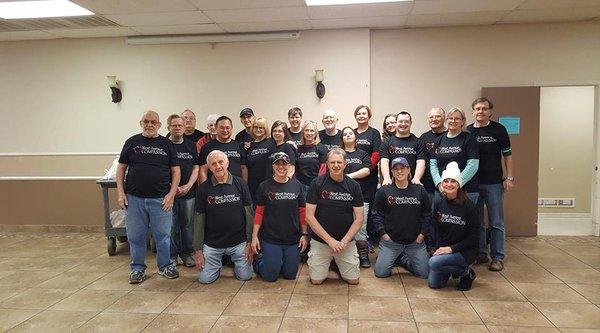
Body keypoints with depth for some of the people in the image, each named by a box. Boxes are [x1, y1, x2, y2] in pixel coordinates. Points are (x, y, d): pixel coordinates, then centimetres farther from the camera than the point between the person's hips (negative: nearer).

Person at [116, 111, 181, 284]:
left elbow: (175, 170, 5)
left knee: (163, 235, 5)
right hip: (134, 198, 1)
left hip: (160, 199, -1)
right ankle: (138, 268, 23)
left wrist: (171, 194, -5)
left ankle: (165, 265, 23)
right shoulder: (132, 142, 7)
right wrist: (120, 192, -1)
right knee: (135, 236, 8)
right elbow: (121, 168, 9)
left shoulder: (167, 144, 6)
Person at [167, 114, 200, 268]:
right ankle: (172, 255, 15)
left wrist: (188, 186, -6)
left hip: (188, 192, 3)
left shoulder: (191, 145, 10)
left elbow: (196, 167, 7)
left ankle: (187, 253, 21)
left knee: (187, 224, 8)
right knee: (171, 225, 2)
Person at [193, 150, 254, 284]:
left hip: (239, 241, 0)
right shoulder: (204, 188, -2)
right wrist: (198, 249, -1)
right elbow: (199, 220, 1)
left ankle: (236, 261, 31)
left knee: (245, 276, -2)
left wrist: (250, 242, -5)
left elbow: (249, 214, -2)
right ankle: (218, 264, 30)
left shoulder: (240, 184, -3)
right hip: (212, 244, 1)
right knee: (205, 279, -2)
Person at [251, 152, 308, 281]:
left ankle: (280, 263, 39)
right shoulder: (265, 186, -3)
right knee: (270, 276, 3)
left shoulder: (297, 186, 1)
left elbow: (302, 212, 4)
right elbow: (259, 213, -2)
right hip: (270, 238, -2)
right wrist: (254, 236, -6)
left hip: (293, 239, 2)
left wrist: (304, 234, 0)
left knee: (290, 275, 10)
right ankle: (259, 262, 32)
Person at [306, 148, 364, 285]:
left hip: (347, 241, 2)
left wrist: (344, 241, -14)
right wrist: (330, 240, -16)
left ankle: (338, 262, 29)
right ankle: (328, 261, 27)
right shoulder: (317, 184, -8)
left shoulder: (354, 186, -2)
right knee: (316, 280, -4)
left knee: (353, 280, -1)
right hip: (320, 240, -1)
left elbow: (359, 219, -3)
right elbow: (309, 216, -11)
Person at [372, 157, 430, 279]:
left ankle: (405, 261, 30)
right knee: (380, 273, -5)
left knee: (424, 273, 3)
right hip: (390, 241, -1)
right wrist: (382, 233, -7)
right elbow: (376, 214, 0)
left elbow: (427, 214, 8)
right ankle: (391, 259, 27)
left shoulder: (420, 191, 4)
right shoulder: (383, 191, -2)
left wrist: (422, 233, 0)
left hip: (415, 241, 2)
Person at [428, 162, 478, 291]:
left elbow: (473, 236, -12)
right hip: (443, 247, 5)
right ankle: (450, 270, 26)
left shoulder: (468, 205, -14)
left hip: (465, 250, -4)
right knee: (434, 283, -5)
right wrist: (439, 249, -12)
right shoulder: (438, 202, -2)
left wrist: (451, 248, -19)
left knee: (434, 262, -28)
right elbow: (436, 228, 2)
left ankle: (466, 272, -1)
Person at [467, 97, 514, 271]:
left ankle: (497, 257, 10)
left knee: (496, 223, 2)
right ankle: (480, 254, 21)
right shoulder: (467, 131, 6)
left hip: (494, 183, -2)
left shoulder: (498, 129, 0)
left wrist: (510, 178, -4)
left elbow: (507, 155, 2)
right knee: (476, 222, 10)